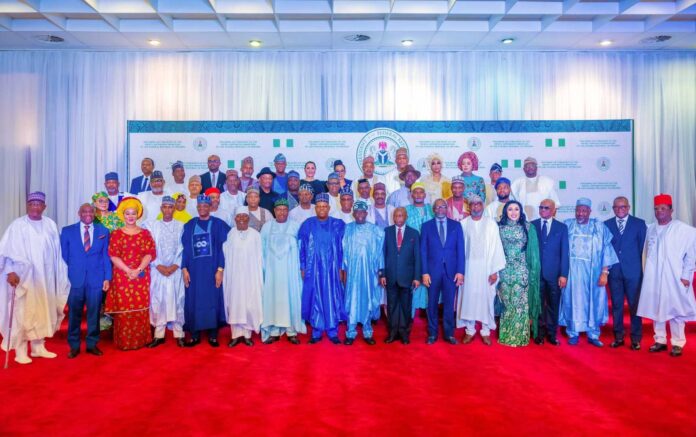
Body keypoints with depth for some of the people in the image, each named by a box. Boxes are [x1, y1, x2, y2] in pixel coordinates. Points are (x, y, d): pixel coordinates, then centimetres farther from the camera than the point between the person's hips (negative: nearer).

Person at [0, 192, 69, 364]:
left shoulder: (51, 225, 5)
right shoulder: (17, 225, -6)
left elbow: (56, 253, 7)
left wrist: (60, 275, 6)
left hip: (44, 277, 4)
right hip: (22, 276, -4)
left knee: (42, 311, 10)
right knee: (22, 313, -1)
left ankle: (38, 347, 22)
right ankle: (20, 351, 7)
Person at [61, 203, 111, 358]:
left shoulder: (103, 231, 8)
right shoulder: (67, 231, 7)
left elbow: (106, 256, 7)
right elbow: (63, 256, 6)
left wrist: (107, 278, 0)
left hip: (96, 279, 1)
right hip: (74, 279, 0)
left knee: (94, 313, 6)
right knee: (74, 313, 4)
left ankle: (92, 344, 18)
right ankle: (74, 346, 17)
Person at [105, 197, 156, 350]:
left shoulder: (145, 233, 8)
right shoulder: (116, 233, 6)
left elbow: (150, 254, -1)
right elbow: (113, 255, -2)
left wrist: (138, 270, -14)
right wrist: (128, 270, -14)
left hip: (141, 277, 1)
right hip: (122, 277, -1)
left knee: (140, 309, 2)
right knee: (123, 309, -1)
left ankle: (140, 340, 11)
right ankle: (124, 342, 7)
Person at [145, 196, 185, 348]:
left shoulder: (181, 226, 4)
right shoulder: (152, 225, 7)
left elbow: (183, 249, 1)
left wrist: (175, 265, -9)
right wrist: (159, 266, -8)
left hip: (176, 270, -1)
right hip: (157, 270, 1)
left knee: (177, 301, 1)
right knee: (157, 301, 2)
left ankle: (179, 334, 9)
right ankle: (159, 335, 11)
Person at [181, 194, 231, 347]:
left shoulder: (219, 224, 1)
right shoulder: (189, 226, 10)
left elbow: (223, 247, -4)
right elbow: (185, 248, 8)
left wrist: (220, 269, -11)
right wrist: (184, 269, -1)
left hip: (212, 269, -2)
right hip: (194, 270, 2)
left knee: (212, 299, 2)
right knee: (194, 301, 4)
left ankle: (213, 335, 10)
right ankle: (195, 335, 13)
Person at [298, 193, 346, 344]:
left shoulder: (338, 224, 2)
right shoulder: (307, 224, 3)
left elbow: (342, 247, 4)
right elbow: (301, 247, 5)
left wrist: (341, 267, 0)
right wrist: (302, 268, 1)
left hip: (331, 269, 0)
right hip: (313, 269, 0)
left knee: (332, 299, 3)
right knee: (315, 299, 5)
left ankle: (333, 332, 13)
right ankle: (316, 332, 14)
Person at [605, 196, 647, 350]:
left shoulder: (639, 223, 3)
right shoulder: (606, 225, 7)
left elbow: (643, 247, 2)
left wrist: (643, 269, -2)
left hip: (633, 271, -1)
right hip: (614, 271, 2)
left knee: (634, 305, 4)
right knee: (616, 305, 8)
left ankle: (636, 339, 13)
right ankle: (618, 337, 17)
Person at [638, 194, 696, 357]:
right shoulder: (650, 230, 8)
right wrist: (647, 272, 8)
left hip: (674, 278, -4)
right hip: (653, 278, 5)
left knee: (675, 310, 0)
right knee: (655, 309, 9)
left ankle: (677, 344, 11)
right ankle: (660, 341, 20)